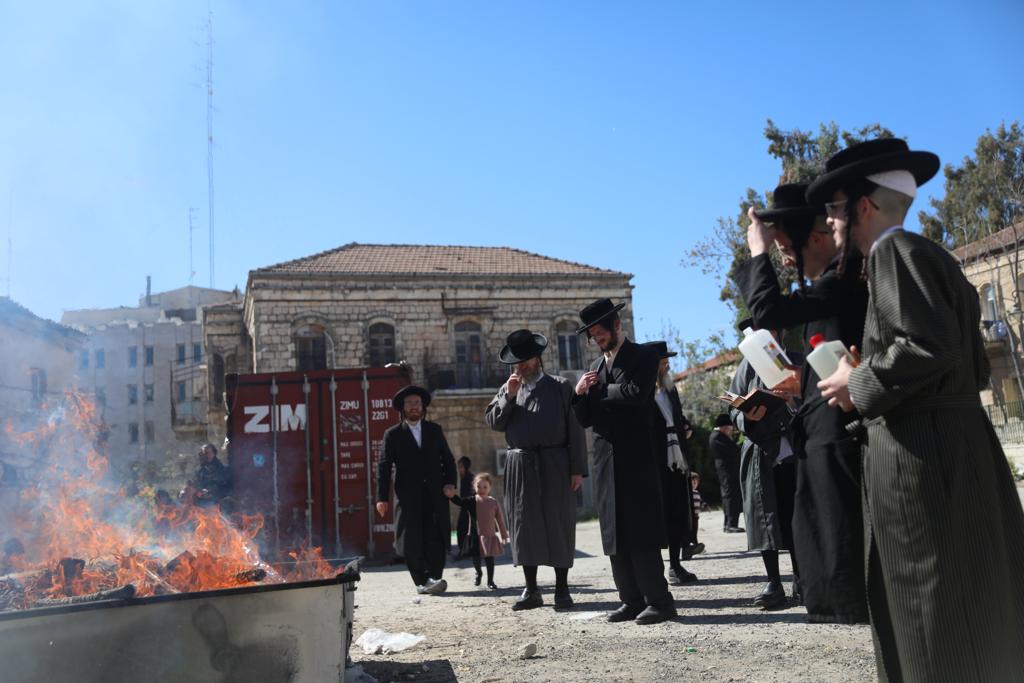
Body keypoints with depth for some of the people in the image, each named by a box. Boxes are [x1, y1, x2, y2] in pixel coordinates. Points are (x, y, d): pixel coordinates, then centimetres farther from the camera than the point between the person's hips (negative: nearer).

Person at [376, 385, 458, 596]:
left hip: (435, 496, 1)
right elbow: (384, 467, 3)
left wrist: (450, 482, -1)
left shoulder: (435, 430, 15)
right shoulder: (393, 434, 8)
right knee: (412, 541, -2)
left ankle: (435, 578, -13)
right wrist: (382, 497, -5)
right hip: (408, 497, -1)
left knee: (436, 538, -9)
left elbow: (448, 459, 16)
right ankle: (422, 581, 5)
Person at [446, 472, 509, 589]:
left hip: (489, 536, -1)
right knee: (476, 558, 13)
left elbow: (500, 520, 2)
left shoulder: (494, 503, -5)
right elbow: (460, 502, -23)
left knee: (490, 559, 4)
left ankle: (490, 581, 18)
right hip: (475, 536, 1)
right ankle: (478, 573, 42)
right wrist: (452, 495, -45)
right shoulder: (471, 501, -6)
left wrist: (504, 535, 6)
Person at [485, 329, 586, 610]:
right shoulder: (508, 389, 16)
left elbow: (575, 429, 0)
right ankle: (531, 590, 13)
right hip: (520, 467, 3)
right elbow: (493, 422, 8)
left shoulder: (561, 386, 5)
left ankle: (561, 589, 11)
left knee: (559, 525, 1)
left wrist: (577, 468, -7)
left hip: (554, 465, -3)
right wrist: (508, 397, -6)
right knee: (524, 525, 4)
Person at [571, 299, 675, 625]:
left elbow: (635, 393, -19)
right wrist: (580, 393, -3)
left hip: (636, 458, -6)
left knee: (640, 532, -6)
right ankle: (632, 600, 13)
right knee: (615, 535, 7)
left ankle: (659, 600, 2)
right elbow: (585, 419, 17)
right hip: (605, 460, 7)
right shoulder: (595, 367, 19)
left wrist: (600, 391, -5)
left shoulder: (642, 357, 1)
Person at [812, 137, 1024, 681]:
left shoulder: (895, 250, -8)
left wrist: (861, 383, -9)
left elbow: (930, 345, -23)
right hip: (963, 454, 10)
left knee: (940, 638, -3)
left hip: (924, 462, -10)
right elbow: (975, 370, 21)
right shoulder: (934, 257, 20)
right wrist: (872, 383, 16)